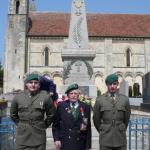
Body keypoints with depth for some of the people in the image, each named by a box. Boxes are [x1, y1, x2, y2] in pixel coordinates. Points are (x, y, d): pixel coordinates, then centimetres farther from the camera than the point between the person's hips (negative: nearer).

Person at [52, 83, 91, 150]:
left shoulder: (85, 107, 2)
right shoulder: (61, 105, 2)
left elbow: (88, 127, 3)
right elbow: (55, 125, 7)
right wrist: (56, 139, -4)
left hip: (80, 144, 1)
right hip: (65, 143, 0)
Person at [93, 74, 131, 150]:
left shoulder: (125, 99, 1)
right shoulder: (99, 100, -2)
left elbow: (126, 118, 12)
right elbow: (96, 119, 8)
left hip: (120, 139, 1)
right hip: (105, 139, -1)